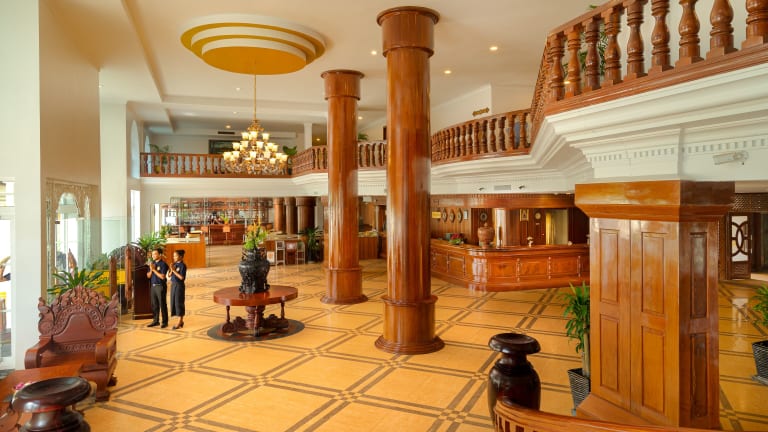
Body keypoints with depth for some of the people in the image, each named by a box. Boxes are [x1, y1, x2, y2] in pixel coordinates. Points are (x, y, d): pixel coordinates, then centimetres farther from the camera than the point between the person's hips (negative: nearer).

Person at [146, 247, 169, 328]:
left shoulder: (163, 264, -11)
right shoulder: (152, 263, 9)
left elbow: (162, 276, -18)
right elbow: (148, 276, 11)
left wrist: (154, 269, -15)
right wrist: (151, 270, -8)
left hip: (160, 286, -7)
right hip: (153, 286, 7)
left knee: (162, 304, -1)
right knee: (154, 305, 13)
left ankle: (165, 322, 7)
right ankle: (156, 321, 23)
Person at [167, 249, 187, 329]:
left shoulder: (182, 265, -14)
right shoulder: (174, 264, 8)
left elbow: (182, 277, -20)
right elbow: (169, 275, 7)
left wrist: (174, 270, -19)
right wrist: (171, 270, -11)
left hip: (179, 286, -8)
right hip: (173, 285, 8)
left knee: (179, 303, -2)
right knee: (174, 302, 11)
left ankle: (179, 322, 6)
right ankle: (181, 321, 21)